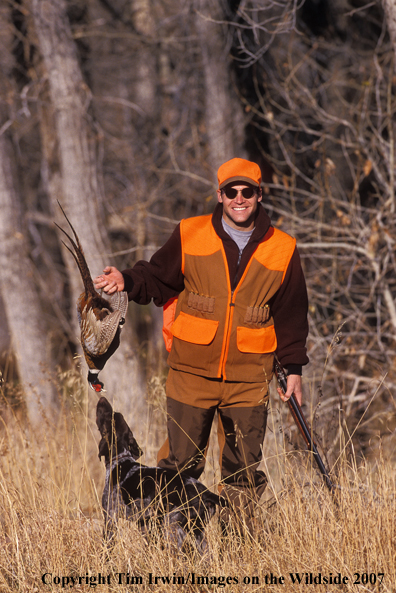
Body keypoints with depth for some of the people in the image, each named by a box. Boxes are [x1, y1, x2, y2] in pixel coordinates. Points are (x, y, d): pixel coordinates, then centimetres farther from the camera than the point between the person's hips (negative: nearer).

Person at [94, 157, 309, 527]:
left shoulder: (282, 249, 4)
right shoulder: (189, 235, 2)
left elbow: (291, 313, 10)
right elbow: (159, 277, 8)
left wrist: (293, 368, 9)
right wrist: (128, 281, -13)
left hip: (249, 378, 1)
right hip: (192, 372, -1)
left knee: (245, 468, 5)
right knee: (180, 462, 0)